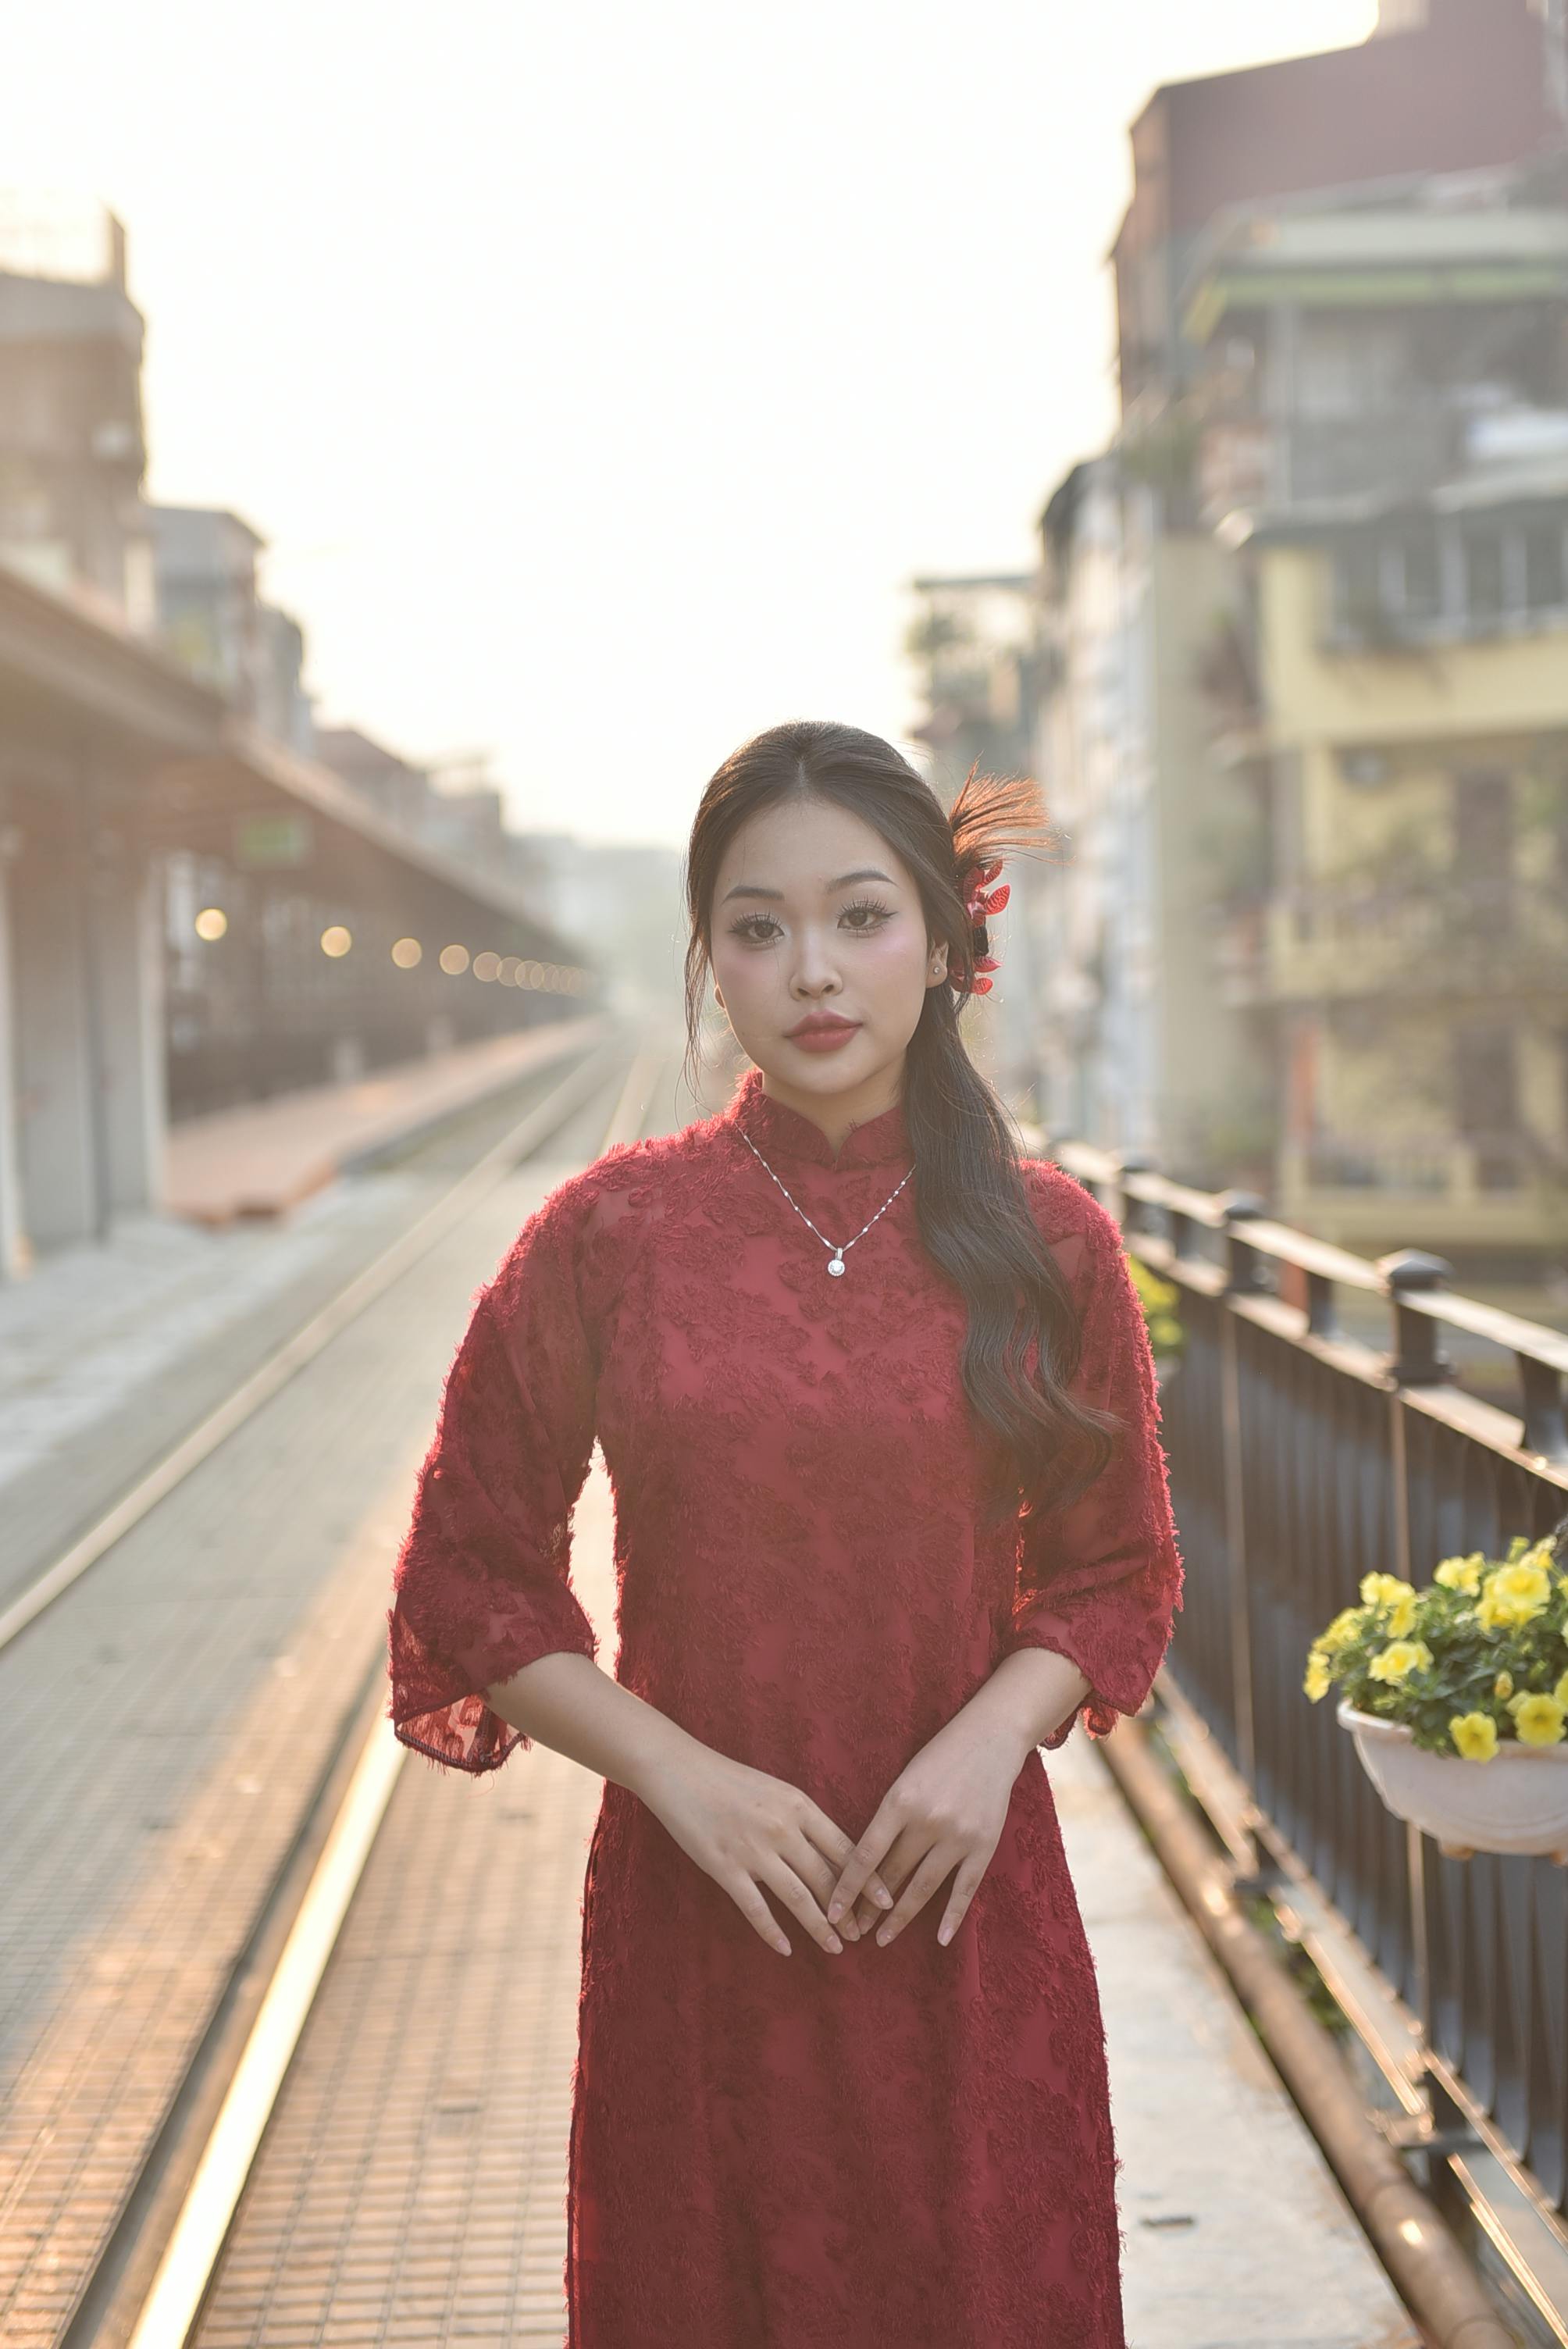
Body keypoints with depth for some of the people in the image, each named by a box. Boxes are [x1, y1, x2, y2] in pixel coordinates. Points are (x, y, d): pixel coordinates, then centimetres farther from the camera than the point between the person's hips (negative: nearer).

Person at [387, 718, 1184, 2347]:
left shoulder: (1047, 1239, 0)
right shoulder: (610, 1233, -4)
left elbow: (1116, 1573, 7)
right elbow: (468, 1582, 0)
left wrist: (992, 1738, -11)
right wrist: (683, 1774, -11)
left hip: (964, 1905, 1)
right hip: (696, 1913, -1)